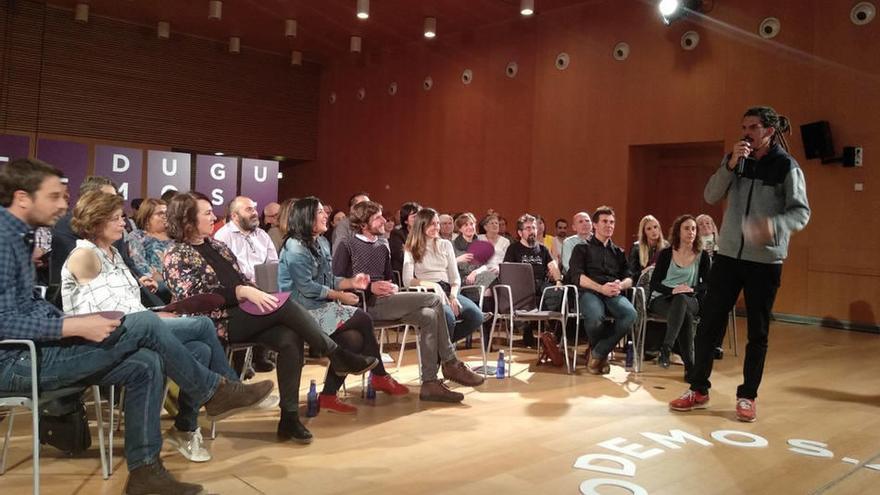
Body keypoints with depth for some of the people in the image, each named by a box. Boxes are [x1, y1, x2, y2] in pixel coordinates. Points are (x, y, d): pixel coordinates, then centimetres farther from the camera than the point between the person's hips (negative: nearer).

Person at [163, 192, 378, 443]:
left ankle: (290, 417, -21)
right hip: (219, 323, -7)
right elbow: (194, 296, -15)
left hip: (244, 315, 7)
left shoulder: (217, 246, 20)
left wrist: (256, 294, 0)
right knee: (285, 306, -27)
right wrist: (242, 292, -22)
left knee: (290, 338, -23)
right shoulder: (177, 255, -2)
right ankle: (338, 356, -14)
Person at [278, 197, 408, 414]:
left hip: (322, 307, 8)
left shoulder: (322, 242, 15)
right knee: (363, 320, -16)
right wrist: (340, 296, -14)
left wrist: (351, 282, 1)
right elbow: (306, 288, -18)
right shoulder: (295, 247, -11)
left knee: (354, 339, -17)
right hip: (305, 311, -8)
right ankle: (380, 377, 0)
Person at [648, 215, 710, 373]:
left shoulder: (702, 256, 7)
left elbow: (706, 283, 4)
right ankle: (689, 364, -36)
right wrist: (673, 290, -22)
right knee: (685, 315, -35)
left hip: (689, 300, 1)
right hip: (661, 299, -1)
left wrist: (692, 289, -19)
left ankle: (666, 348, -42)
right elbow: (654, 283, -2)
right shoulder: (666, 253, 4)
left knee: (681, 299, -38)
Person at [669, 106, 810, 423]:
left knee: (757, 332, 6)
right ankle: (698, 390, 16)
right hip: (728, 254, 3)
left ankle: (747, 396, 19)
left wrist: (775, 225, -30)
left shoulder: (786, 166, -5)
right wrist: (730, 165, -16)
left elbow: (801, 212, -10)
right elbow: (711, 197, -2)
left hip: (765, 260, -3)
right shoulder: (735, 159, 7)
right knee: (708, 324, 4)